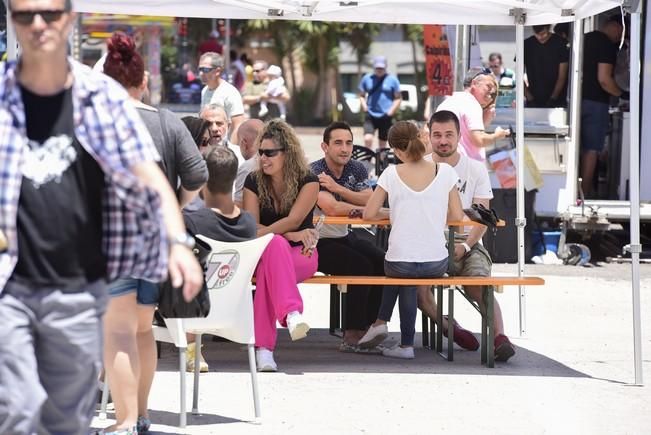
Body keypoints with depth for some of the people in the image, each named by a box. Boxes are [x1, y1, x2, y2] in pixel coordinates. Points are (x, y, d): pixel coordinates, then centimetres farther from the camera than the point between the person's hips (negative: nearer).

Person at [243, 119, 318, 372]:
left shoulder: (308, 181, -2)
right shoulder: (254, 181, 4)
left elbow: (293, 221, -15)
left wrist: (262, 233, -27)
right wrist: (289, 235, -17)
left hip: (301, 255, -2)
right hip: (263, 255, 2)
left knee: (268, 267, -38)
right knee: (276, 243, -38)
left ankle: (263, 347, -50)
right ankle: (292, 313, -56)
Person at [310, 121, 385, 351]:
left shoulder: (357, 169, 5)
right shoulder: (314, 173, -15)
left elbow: (372, 202, -11)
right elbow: (331, 208, -29)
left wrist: (338, 188, -20)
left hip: (344, 237, 7)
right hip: (318, 243, -7)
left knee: (383, 263, -13)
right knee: (361, 266, -25)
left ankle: (366, 328, 0)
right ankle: (352, 336, -17)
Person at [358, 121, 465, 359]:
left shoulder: (392, 174, -6)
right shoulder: (444, 171, -2)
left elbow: (369, 213, -1)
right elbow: (457, 216, 4)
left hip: (400, 264, -1)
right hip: (437, 264, 1)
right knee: (407, 279, 34)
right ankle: (406, 343, 32)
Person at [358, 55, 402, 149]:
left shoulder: (392, 79, 1)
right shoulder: (367, 78, 7)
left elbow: (398, 98, 4)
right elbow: (362, 95, 17)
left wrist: (390, 112, -8)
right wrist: (364, 107, -1)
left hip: (385, 117, -1)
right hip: (370, 116, 1)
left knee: (382, 144, 6)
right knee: (367, 138, -19)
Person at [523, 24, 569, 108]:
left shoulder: (560, 44, -5)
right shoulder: (527, 45, 1)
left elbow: (562, 76, -5)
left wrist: (552, 100, -12)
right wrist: (529, 98, -8)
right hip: (534, 102, 2)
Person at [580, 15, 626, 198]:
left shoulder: (586, 39, 12)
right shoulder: (607, 45, -13)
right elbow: (604, 79, -20)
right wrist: (621, 94, -6)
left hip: (580, 99, 7)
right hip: (595, 102, -7)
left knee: (581, 149, 14)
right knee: (591, 151, -2)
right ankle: (585, 194, -2)